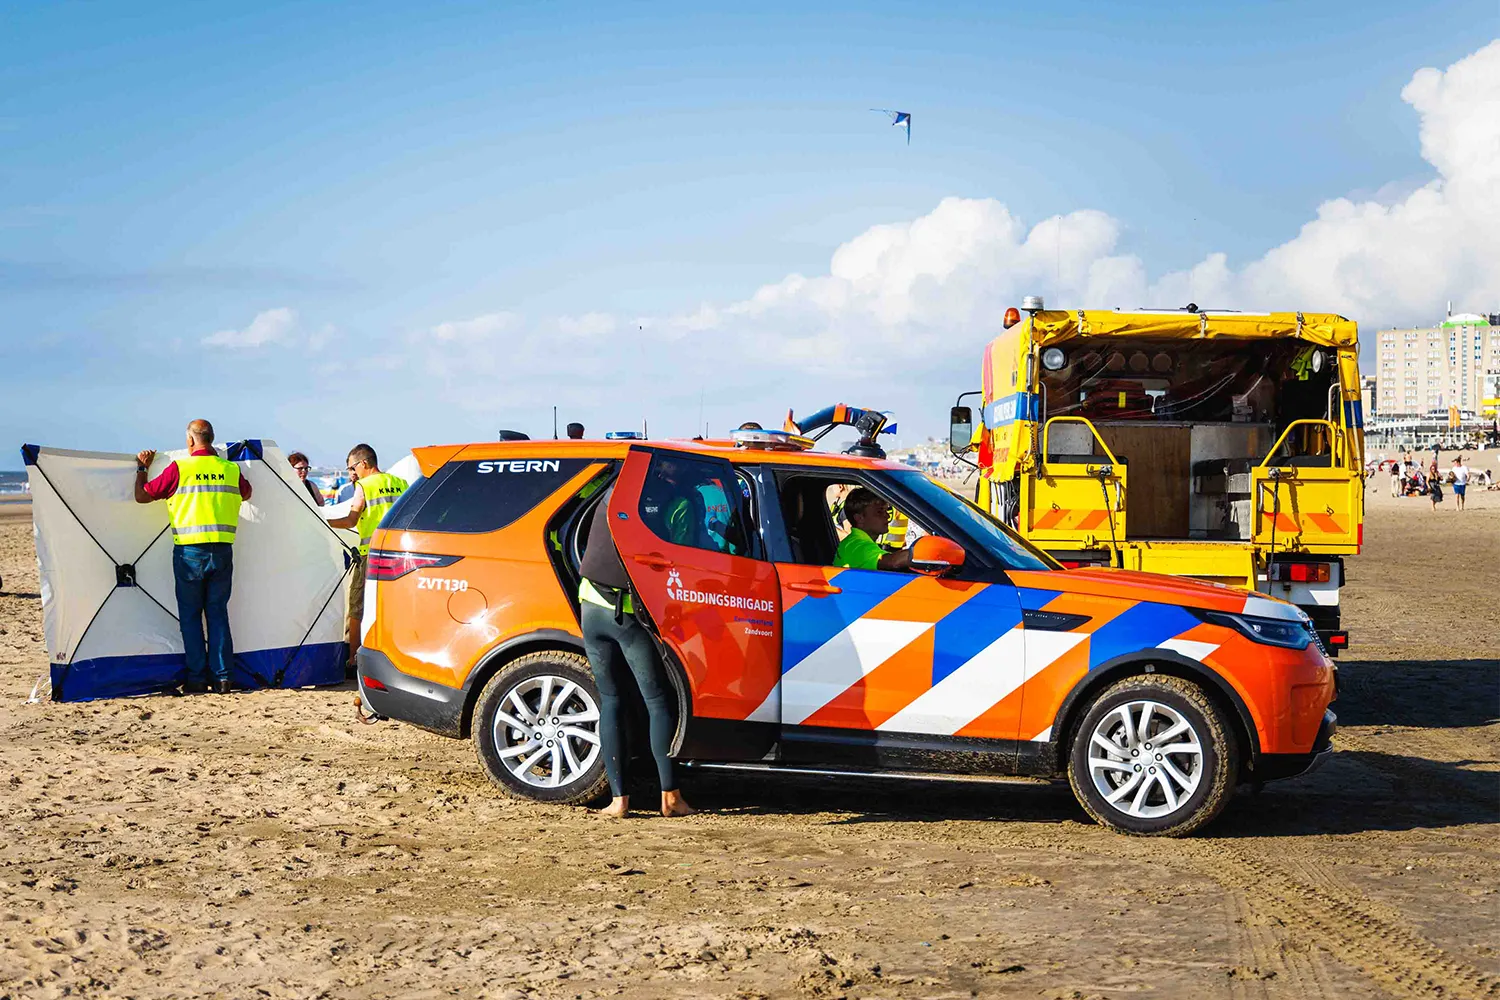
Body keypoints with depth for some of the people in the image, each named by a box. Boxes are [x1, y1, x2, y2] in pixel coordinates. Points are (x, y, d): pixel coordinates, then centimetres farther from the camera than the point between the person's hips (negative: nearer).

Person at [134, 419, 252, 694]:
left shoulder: (179, 468, -6)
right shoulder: (230, 469, 4)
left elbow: (141, 496, 1)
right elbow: (246, 494, 27)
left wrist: (142, 468, 19)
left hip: (189, 551, -3)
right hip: (223, 552, 3)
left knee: (190, 615, 7)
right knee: (218, 613, 11)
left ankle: (197, 678, 7)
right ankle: (222, 677, 7)